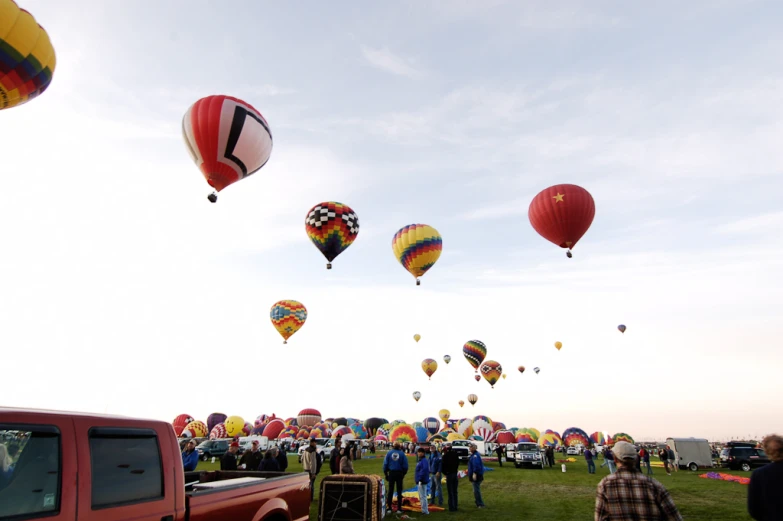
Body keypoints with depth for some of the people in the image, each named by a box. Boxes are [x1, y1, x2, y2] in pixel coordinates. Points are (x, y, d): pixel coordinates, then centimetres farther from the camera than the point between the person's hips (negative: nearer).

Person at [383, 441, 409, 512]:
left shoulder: (389, 453, -2)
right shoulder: (402, 454, -5)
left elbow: (385, 464, -1)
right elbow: (405, 465, -2)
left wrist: (386, 473, 7)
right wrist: (404, 473, 11)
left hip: (391, 473, 1)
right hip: (399, 473, -1)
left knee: (390, 490, 9)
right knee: (399, 491, 8)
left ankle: (389, 507, 8)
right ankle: (399, 508, 10)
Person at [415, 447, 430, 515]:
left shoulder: (424, 461, -17)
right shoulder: (420, 461, 15)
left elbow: (424, 470, -28)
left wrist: (420, 479, -28)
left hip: (422, 481, -11)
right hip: (419, 481, 11)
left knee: (423, 496, -5)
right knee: (421, 496, 17)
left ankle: (425, 511, 1)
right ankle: (424, 510, 26)